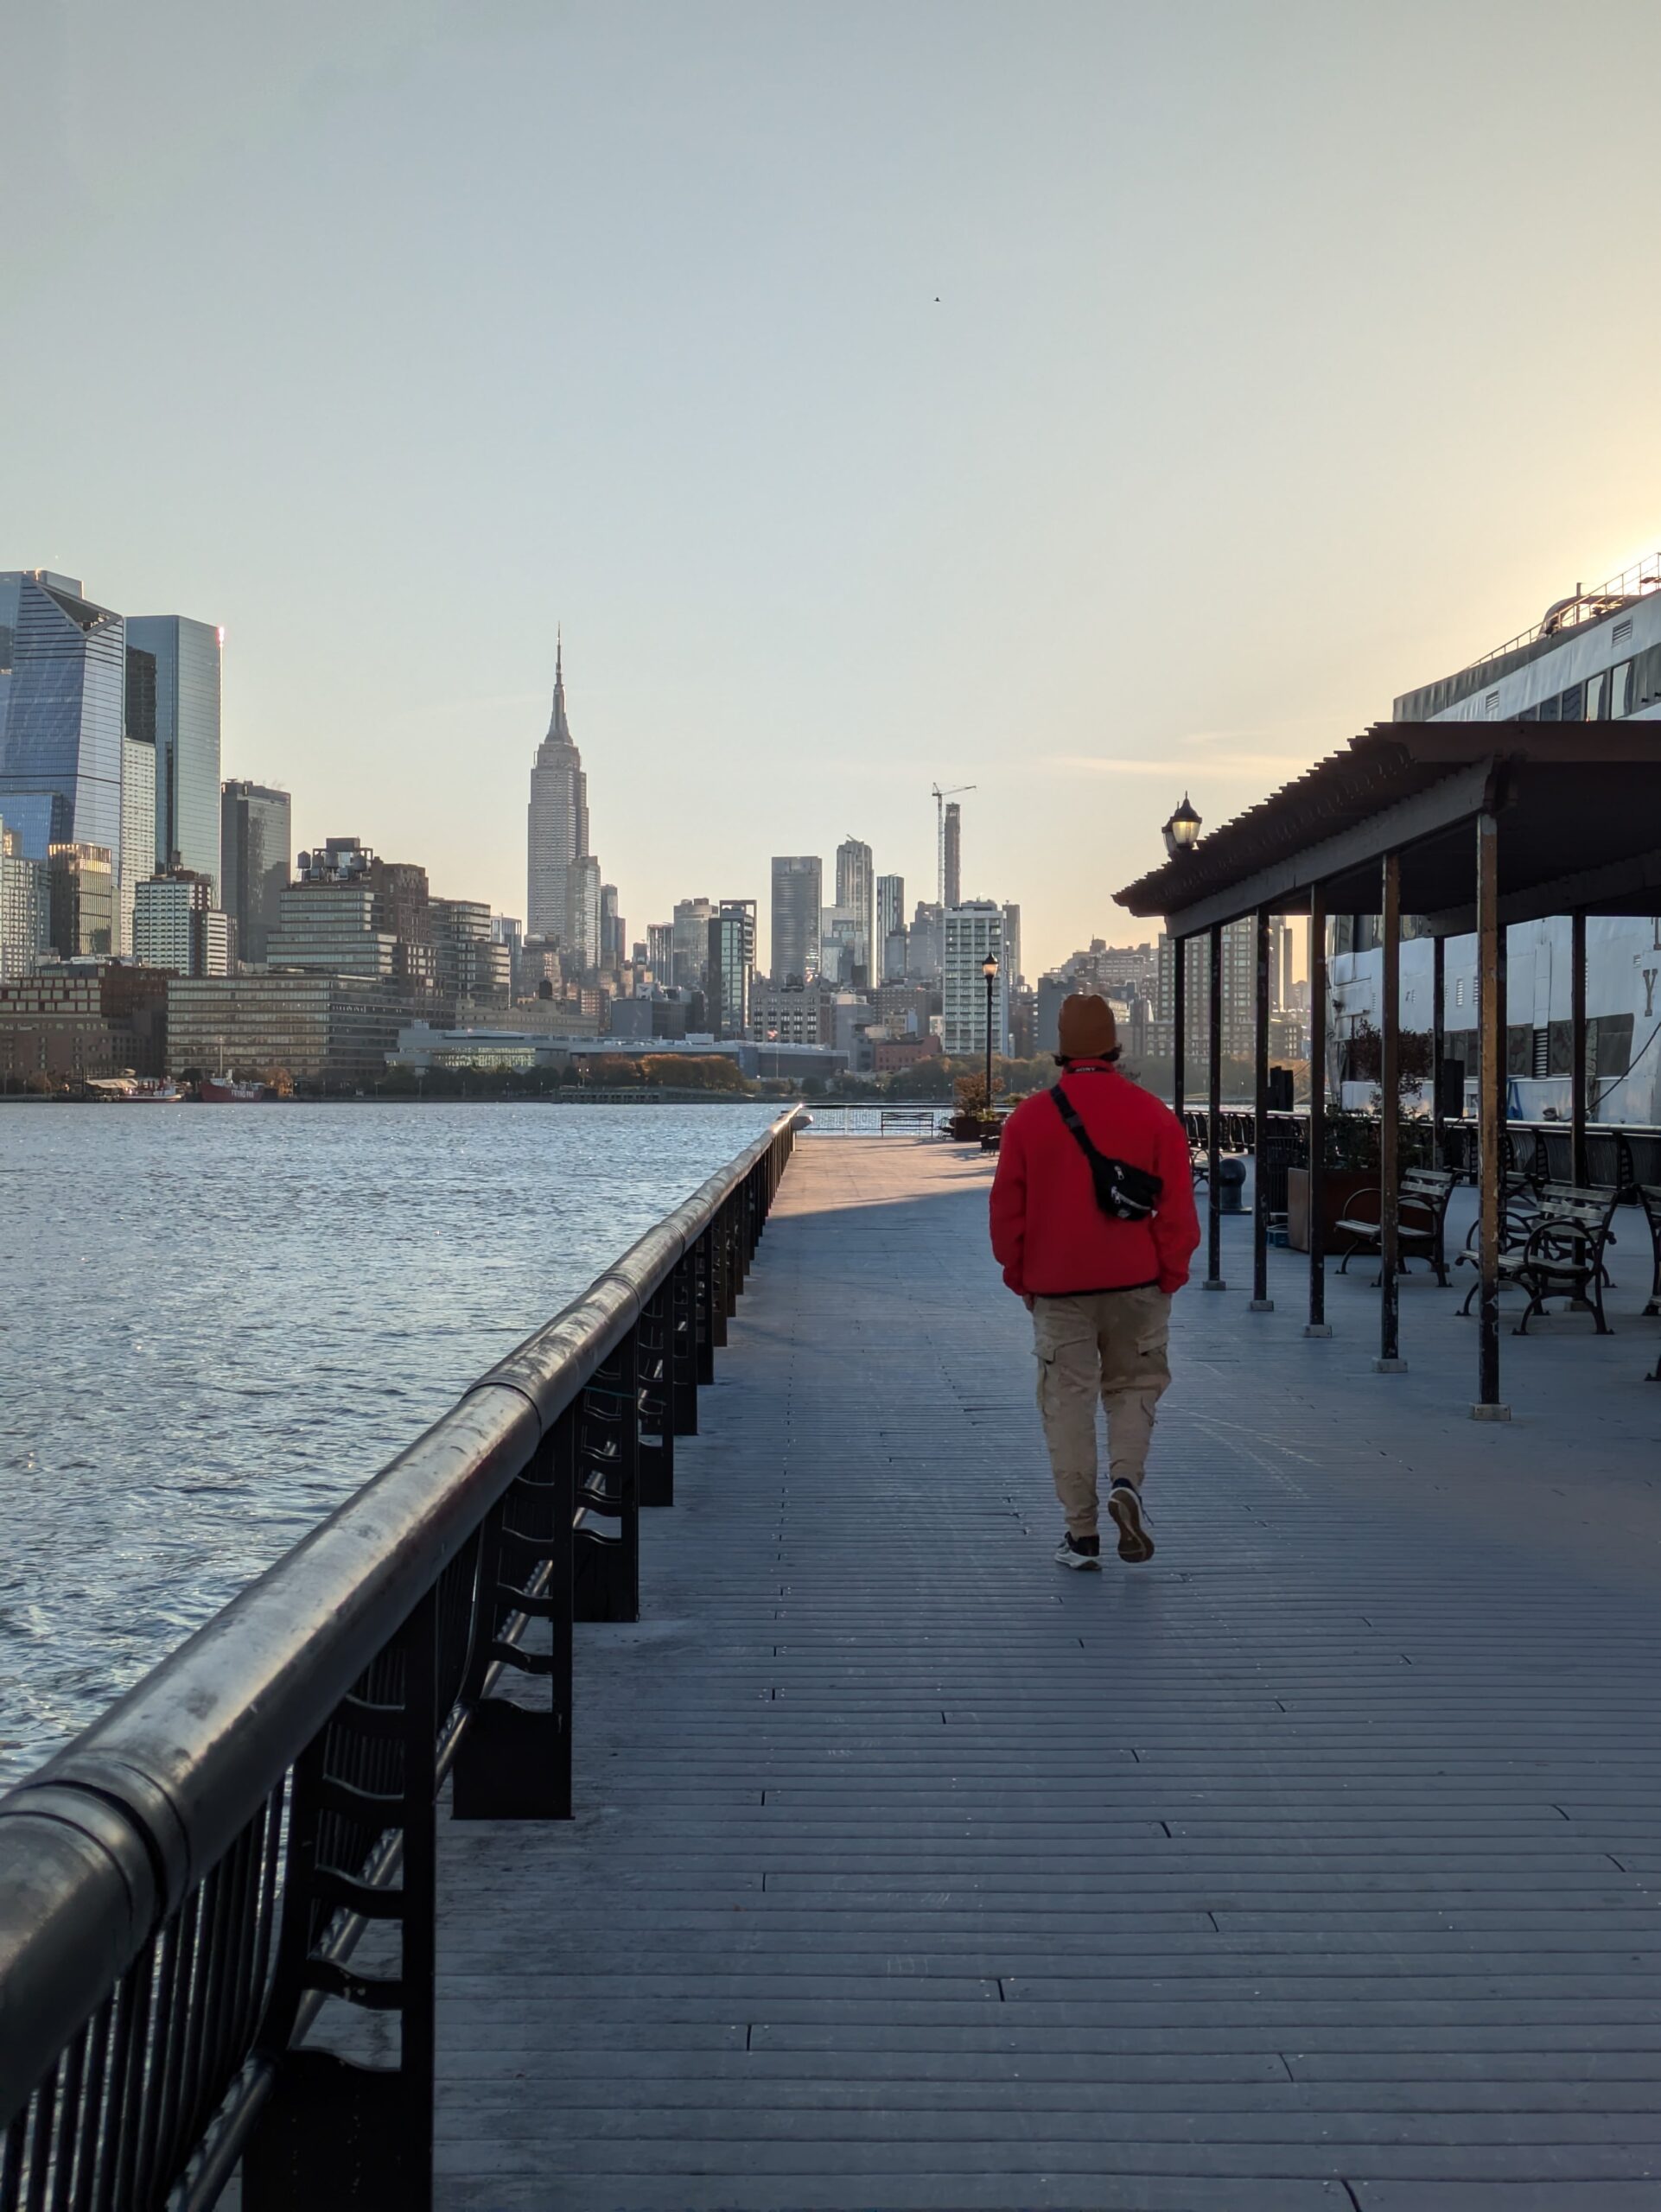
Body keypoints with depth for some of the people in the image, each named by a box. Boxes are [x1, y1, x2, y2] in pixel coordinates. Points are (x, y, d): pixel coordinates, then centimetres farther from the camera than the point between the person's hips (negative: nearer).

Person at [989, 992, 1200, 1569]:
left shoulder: (1028, 1117, -1)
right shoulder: (1153, 1114, -2)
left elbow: (1006, 1209, 2)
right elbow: (1177, 1207, -4)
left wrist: (1021, 1278, 12)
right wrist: (1170, 1276, 5)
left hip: (1058, 1288, 0)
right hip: (1136, 1284, 0)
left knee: (1068, 1401, 5)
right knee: (1133, 1387, 17)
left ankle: (1082, 1533, 6)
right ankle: (1126, 1479, -7)